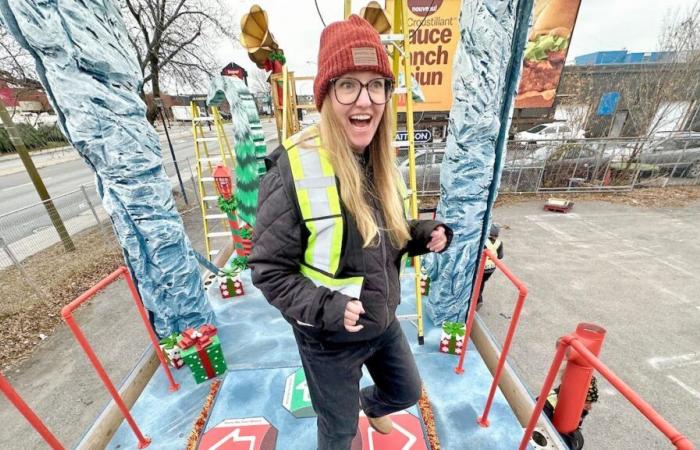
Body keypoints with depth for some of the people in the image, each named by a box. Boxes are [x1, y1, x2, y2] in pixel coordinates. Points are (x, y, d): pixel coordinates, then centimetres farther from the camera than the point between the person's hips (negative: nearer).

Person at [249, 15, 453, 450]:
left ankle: (369, 402, 67)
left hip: (385, 322, 6)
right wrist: (326, 309, -28)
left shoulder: (382, 163, -5)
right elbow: (269, 271, -18)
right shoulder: (293, 170, -27)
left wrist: (424, 235, -10)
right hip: (330, 339, -5)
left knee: (407, 393, 32)